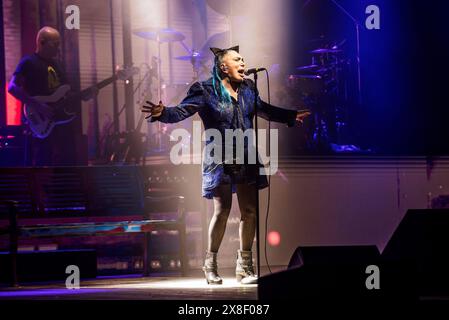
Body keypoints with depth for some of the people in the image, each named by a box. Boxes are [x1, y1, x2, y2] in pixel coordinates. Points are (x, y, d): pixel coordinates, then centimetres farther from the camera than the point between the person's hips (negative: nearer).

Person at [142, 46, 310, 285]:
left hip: (246, 161, 6)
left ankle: (244, 267, 13)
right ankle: (210, 265, 7)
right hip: (220, 161, -6)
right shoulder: (205, 91, -7)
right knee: (222, 211, -9)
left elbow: (264, 110, 27)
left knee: (249, 211, 3)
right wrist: (162, 113, -35)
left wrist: (293, 116, 30)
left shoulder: (247, 88, 10)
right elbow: (182, 111, -15)